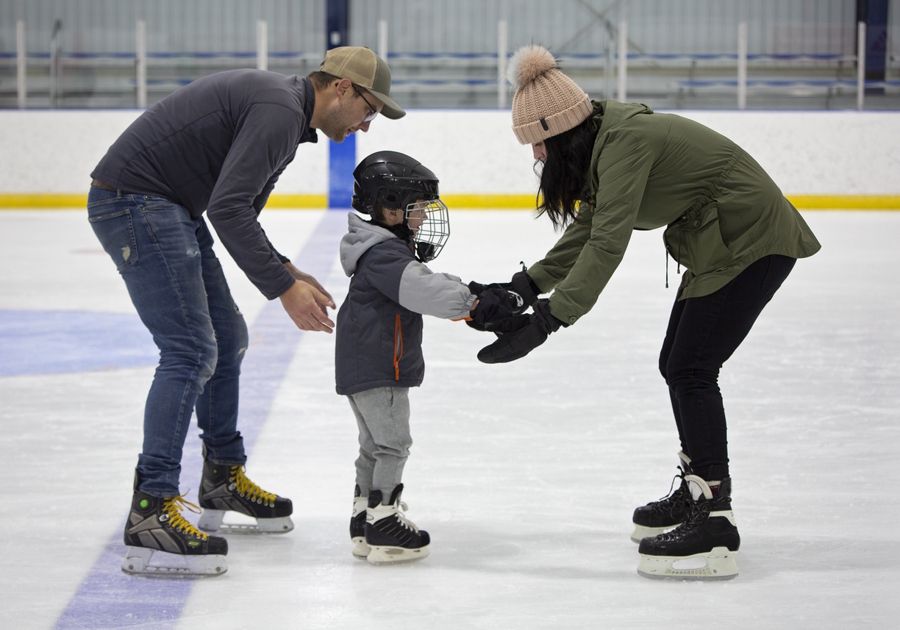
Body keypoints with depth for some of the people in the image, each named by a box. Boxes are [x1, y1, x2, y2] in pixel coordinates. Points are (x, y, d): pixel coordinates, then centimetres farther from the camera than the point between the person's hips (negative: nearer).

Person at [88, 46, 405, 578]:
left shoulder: (283, 111, 16)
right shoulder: (279, 110, -18)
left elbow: (236, 210, 22)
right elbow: (228, 208, -26)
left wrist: (286, 270, 11)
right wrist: (284, 288, -23)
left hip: (169, 207, 11)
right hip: (134, 200, -11)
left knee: (227, 339, 17)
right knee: (190, 351, -16)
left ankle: (224, 481, 30)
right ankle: (151, 513, -19)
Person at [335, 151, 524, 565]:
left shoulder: (392, 249, 16)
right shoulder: (384, 255, -19)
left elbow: (430, 286, 16)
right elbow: (421, 289, -30)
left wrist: (476, 299, 4)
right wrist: (473, 301, -30)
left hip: (363, 370, 11)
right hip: (377, 368, -11)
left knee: (376, 445, 17)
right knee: (392, 443, -7)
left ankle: (365, 517, 23)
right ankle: (381, 519, -4)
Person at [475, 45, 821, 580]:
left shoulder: (625, 140, -25)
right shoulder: (605, 142, 6)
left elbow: (608, 245, -33)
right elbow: (589, 231, 13)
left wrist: (548, 319, -37)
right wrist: (526, 285, 5)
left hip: (753, 242, -10)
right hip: (718, 244, 10)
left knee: (691, 369, -14)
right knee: (678, 364, 16)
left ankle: (714, 529, -17)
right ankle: (698, 490, 31)